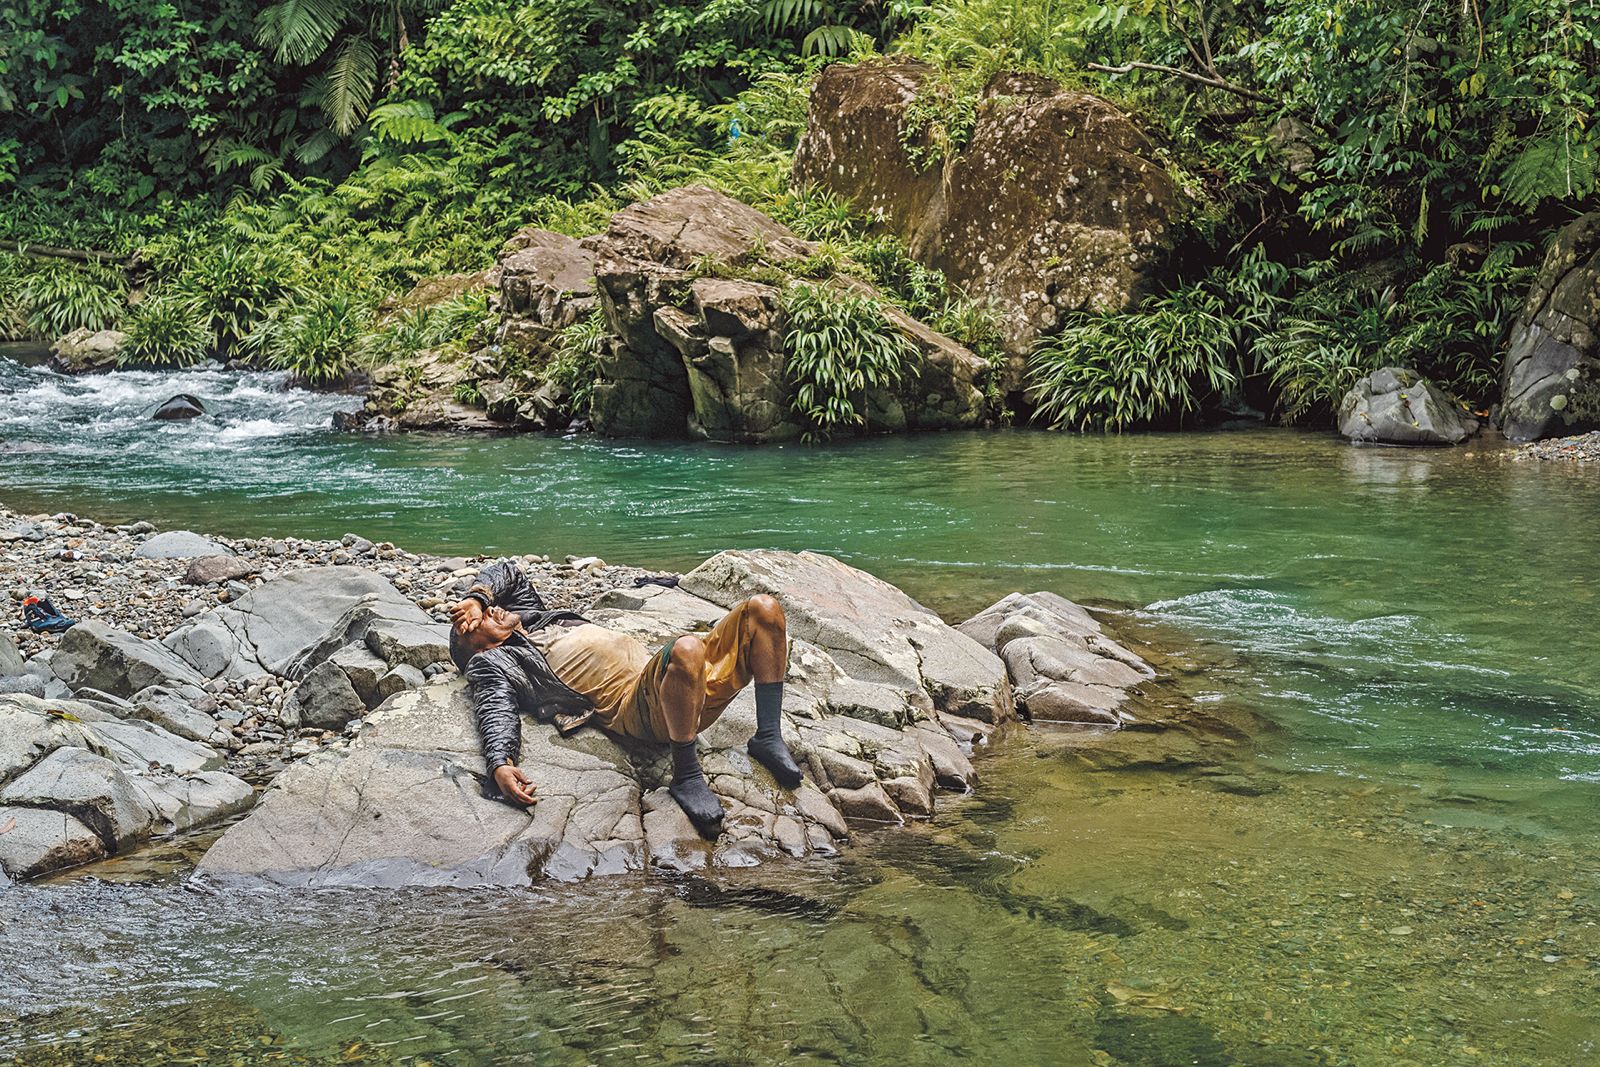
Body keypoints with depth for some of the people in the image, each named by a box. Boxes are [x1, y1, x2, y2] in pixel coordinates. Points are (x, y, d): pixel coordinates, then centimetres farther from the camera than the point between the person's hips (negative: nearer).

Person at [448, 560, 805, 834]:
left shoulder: (532, 618, 34)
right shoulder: (494, 663, 11)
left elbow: (507, 573, 46)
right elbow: (496, 712, -7)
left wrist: (476, 597, 28)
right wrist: (500, 763, -26)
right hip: (636, 702, -8)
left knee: (764, 610, -6)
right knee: (687, 650, -42)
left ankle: (768, 737, -5)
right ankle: (686, 776, -25)